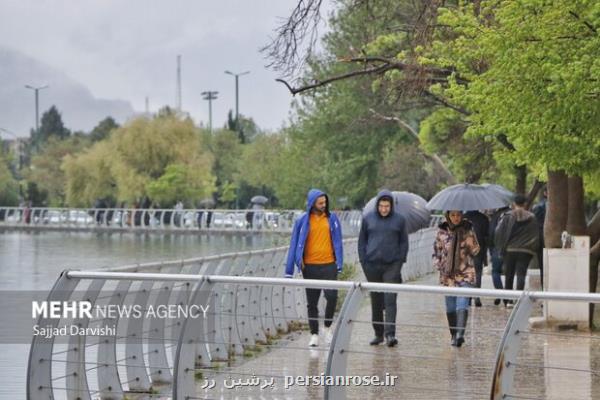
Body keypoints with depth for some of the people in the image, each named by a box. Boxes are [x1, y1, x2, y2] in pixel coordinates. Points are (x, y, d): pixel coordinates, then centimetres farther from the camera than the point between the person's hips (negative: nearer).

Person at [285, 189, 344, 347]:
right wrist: (289, 271, 1)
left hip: (329, 264, 0)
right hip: (310, 267, 0)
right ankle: (314, 335, 16)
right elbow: (295, 245, 3)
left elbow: (338, 242, 6)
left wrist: (339, 264, -1)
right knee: (312, 302, 6)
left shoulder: (332, 218, 3)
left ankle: (328, 327, 11)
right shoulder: (302, 221, 0)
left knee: (332, 296, -13)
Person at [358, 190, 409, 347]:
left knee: (390, 299, -10)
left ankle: (390, 334, -13)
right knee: (376, 300, 8)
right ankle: (378, 333, 17)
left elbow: (404, 242, 9)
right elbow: (362, 241, 11)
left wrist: (400, 261, 0)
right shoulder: (368, 219, 6)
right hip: (372, 265, 2)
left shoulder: (399, 220, 3)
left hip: (392, 265, -2)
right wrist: (363, 261, 4)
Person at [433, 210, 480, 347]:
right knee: (450, 307, 8)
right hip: (448, 274, 2)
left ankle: (460, 333, -26)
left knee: (462, 304, -16)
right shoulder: (442, 231, 3)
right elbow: (436, 251, 11)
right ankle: (454, 336, 19)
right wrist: (439, 265, -3)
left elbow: (475, 251, 4)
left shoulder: (468, 230, 1)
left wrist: (470, 242, -16)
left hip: (465, 273, -2)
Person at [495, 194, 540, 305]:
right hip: (525, 252, 0)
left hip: (509, 250, 0)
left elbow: (499, 232, -4)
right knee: (521, 274, -3)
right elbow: (536, 236, 3)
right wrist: (533, 250, 10)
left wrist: (501, 248, 4)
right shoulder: (531, 218, 3)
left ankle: (508, 301, 15)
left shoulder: (508, 217, -1)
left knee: (509, 276, 11)